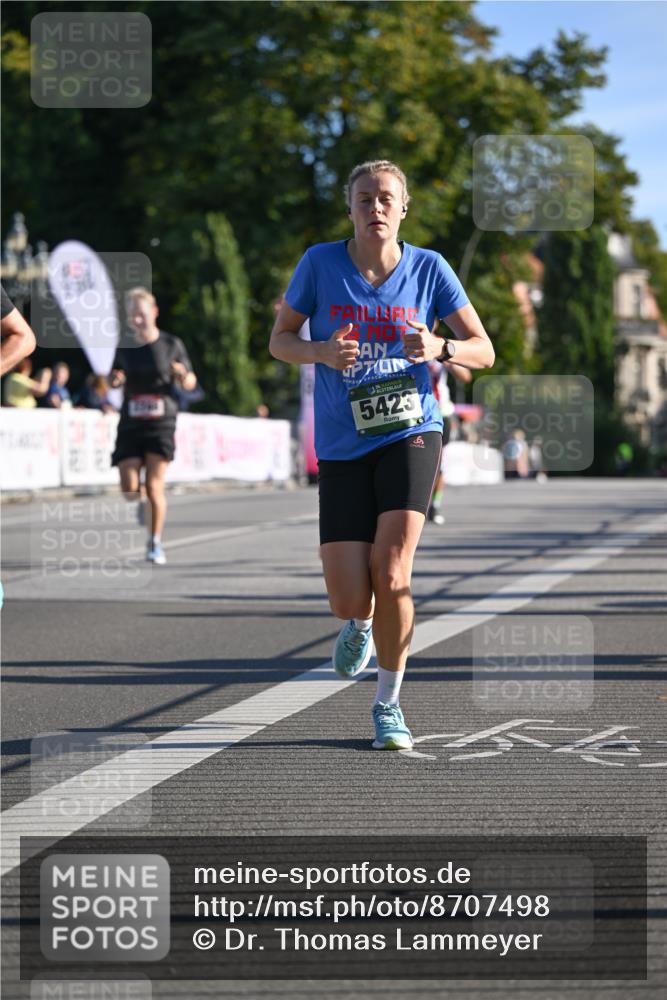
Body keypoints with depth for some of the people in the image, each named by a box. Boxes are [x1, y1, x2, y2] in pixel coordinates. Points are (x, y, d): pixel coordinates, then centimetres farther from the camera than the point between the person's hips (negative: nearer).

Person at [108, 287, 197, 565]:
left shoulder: (172, 345, 1)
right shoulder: (125, 347, 7)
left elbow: (190, 383, 9)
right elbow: (113, 381, 21)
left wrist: (183, 375, -15)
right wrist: (115, 379, -3)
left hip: (161, 423, -2)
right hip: (131, 424, 2)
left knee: (154, 486, -10)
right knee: (129, 490, -5)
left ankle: (155, 544, 2)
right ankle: (142, 504, 32)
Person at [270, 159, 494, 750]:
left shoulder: (429, 268, 1)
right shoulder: (320, 263, 1)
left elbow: (484, 351, 5)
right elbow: (279, 341, 8)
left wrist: (440, 348, -17)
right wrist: (322, 352, -14)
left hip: (410, 433, -1)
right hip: (342, 448, 1)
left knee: (391, 576, -18)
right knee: (349, 600, -7)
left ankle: (389, 702, 6)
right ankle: (360, 624, 34)